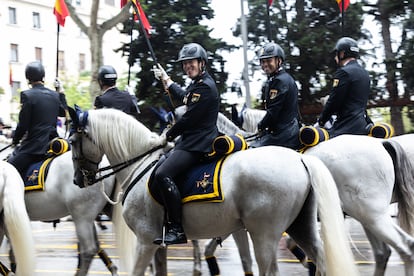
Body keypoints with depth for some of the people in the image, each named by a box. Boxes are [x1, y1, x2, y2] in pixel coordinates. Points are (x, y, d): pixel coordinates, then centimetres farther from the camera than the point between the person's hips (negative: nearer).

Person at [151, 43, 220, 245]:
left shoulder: (205, 87, -15)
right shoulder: (197, 84, 18)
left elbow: (189, 119, -18)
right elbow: (183, 97, 40)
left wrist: (169, 135, -4)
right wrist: (166, 80, 41)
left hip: (198, 144, -11)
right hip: (190, 140, 11)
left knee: (163, 175, -26)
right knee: (159, 171, 19)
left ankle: (177, 230, -24)